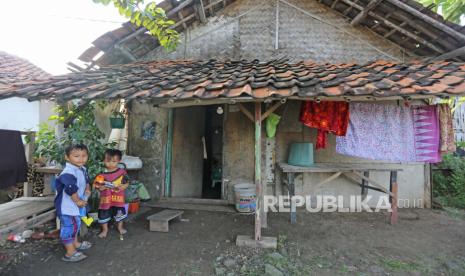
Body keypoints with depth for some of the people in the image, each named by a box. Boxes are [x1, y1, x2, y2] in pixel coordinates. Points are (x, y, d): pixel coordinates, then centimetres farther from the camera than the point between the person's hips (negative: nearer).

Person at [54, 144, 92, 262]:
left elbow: (86, 180, 21)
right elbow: (70, 189, -33)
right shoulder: (69, 173, -29)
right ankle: (70, 253, 12)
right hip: (67, 206, -10)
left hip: (76, 204, 10)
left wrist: (87, 189, 4)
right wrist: (78, 201, -21)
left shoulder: (82, 169, 2)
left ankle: (75, 243, 43)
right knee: (69, 227, 0)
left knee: (76, 224, 24)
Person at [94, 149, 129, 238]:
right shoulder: (102, 174, -7)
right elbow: (96, 184, 2)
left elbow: (126, 183, -1)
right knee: (103, 214, 9)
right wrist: (100, 187, -20)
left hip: (118, 197, 0)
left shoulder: (122, 172, -8)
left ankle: (120, 227, 40)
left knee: (120, 213, 15)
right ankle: (105, 229, 33)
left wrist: (123, 187, -21)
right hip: (105, 198, 0)